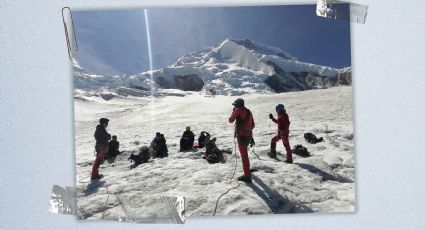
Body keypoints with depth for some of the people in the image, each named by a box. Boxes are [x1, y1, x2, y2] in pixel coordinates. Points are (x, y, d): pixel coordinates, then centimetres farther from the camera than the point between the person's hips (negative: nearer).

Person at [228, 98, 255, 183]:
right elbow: (253, 125, 17)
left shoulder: (238, 110, -10)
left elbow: (230, 120, -2)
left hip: (241, 135, -8)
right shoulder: (249, 112, 12)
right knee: (244, 153, 27)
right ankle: (247, 169, 46)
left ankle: (247, 176, -8)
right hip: (248, 135, 8)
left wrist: (233, 111, 13)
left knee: (244, 154, -7)